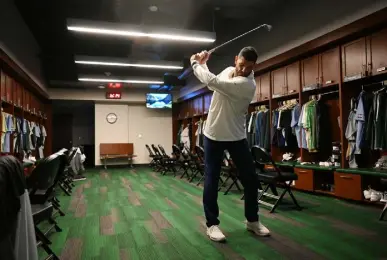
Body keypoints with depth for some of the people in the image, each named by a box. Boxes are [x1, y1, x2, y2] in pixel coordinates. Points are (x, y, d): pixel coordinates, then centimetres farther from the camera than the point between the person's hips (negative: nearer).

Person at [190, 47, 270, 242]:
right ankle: (212, 224, 14)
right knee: (211, 181, 1)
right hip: (213, 135, 4)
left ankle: (252, 220, 26)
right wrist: (202, 63, 4)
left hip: (236, 137, -3)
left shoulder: (248, 84, -22)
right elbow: (211, 83, 19)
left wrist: (195, 62, -14)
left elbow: (212, 81, -29)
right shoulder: (228, 71, 0)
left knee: (250, 179, 4)